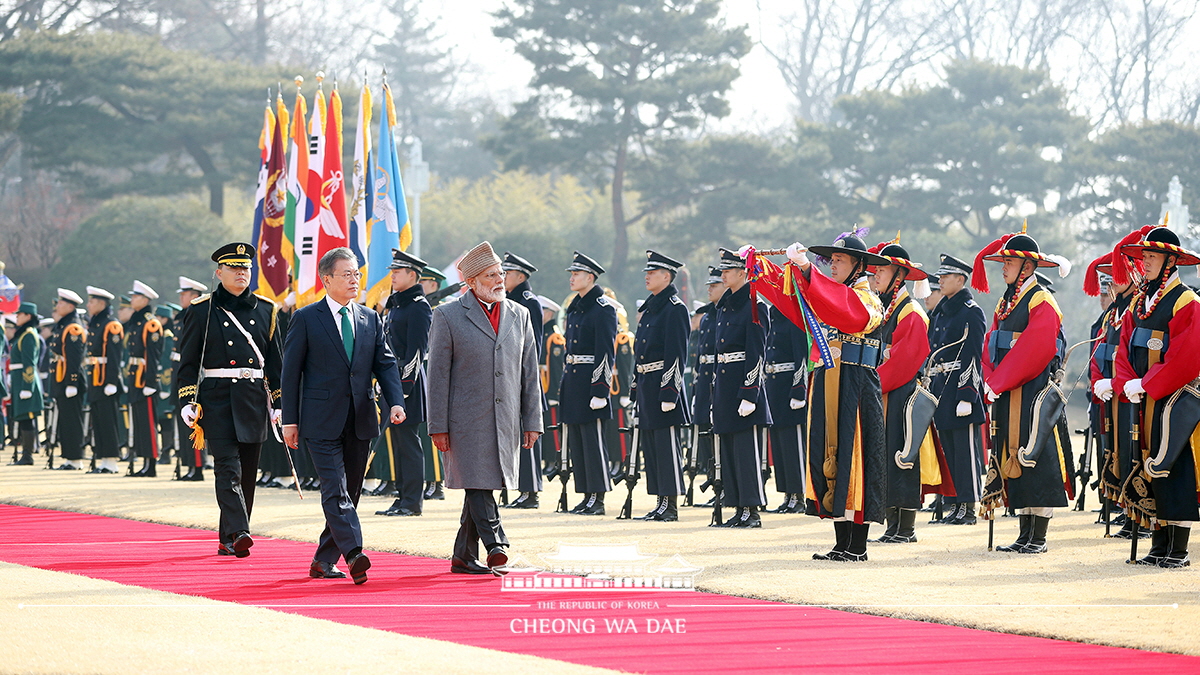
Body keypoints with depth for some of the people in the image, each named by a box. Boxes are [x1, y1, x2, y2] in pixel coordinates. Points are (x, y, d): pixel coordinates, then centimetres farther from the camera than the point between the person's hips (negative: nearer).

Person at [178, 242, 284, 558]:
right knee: (228, 467, -16)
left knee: (247, 472, 6)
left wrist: (278, 403, 10)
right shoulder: (202, 310, 2)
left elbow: (274, 361, 15)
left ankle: (229, 539, 16)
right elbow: (188, 361, 2)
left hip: (254, 398, 4)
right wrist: (187, 402, -7)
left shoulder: (265, 309, 11)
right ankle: (238, 533, -28)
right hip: (217, 399, -4)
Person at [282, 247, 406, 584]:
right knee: (336, 491, -16)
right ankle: (354, 554, -29)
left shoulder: (370, 319, 12)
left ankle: (324, 561, 16)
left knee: (350, 493, 8)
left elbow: (385, 364, 10)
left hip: (360, 421, 5)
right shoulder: (306, 318, 0)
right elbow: (291, 370, 0)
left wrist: (396, 402, -8)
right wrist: (290, 420, -5)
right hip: (322, 421, -5)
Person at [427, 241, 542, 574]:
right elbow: (438, 375, -2)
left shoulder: (519, 315, 12)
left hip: (506, 421, 4)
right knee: (477, 483, -14)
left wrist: (533, 421, 8)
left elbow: (530, 372, 13)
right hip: (467, 419, -4)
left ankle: (464, 557, 15)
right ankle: (495, 546, -18)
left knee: (483, 485, 7)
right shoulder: (448, 316, -1)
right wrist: (438, 426, -7)